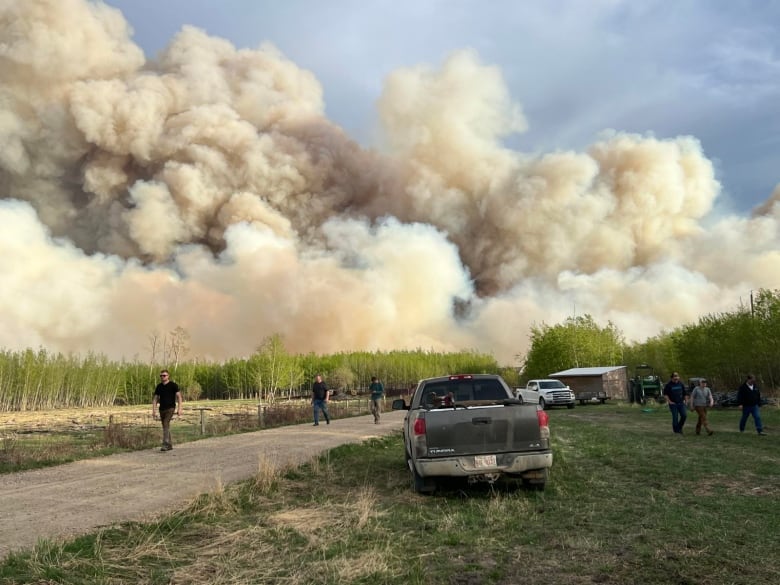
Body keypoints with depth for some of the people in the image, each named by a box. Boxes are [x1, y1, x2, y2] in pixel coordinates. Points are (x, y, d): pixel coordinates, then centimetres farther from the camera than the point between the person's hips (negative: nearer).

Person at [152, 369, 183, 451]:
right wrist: (154, 411, 3)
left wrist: (179, 409, -13)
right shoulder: (159, 386, 9)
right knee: (165, 427, 10)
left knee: (166, 425, -19)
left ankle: (165, 444, -22)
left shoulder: (173, 385, -4)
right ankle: (170, 445, 21)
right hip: (162, 409, 6)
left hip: (170, 408, -5)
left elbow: (179, 397, -5)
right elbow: (155, 399, 11)